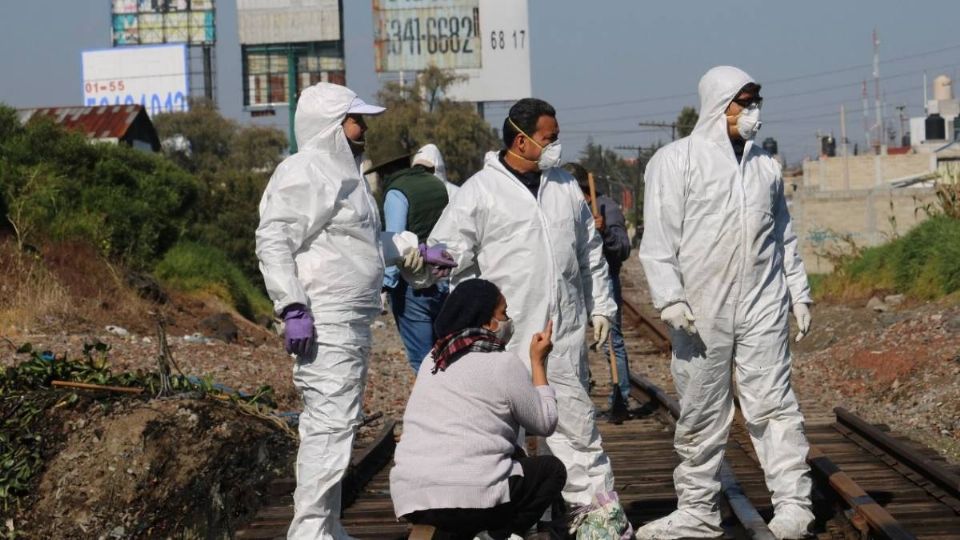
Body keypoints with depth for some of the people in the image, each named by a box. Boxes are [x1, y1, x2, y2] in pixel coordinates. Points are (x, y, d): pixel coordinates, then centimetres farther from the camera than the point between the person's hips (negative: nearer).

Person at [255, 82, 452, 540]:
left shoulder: (342, 172, 22)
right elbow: (273, 240, -20)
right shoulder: (305, 172, -11)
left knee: (336, 425, 15)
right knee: (329, 425, -12)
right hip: (324, 326, -11)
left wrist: (416, 250, 32)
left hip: (351, 325, 11)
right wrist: (293, 307, -25)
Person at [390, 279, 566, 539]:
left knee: (514, 457, 30)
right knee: (551, 470, 18)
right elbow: (545, 423, 6)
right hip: (468, 498, -7)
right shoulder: (503, 363, -3)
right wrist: (538, 362, 14)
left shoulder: (433, 360, 17)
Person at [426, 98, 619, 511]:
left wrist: (600, 306, 17)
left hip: (565, 334, 4)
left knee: (576, 422, 7)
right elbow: (446, 251, -2)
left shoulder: (565, 186, 13)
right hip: (506, 337, -4)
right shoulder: (480, 191, -4)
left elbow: (590, 252, 20)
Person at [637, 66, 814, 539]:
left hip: (763, 308, 3)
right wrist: (670, 298, -14)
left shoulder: (765, 165, 14)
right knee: (700, 414, 5)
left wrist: (799, 293, 17)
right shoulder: (675, 161, -1)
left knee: (772, 404, -2)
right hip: (701, 312, -2)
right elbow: (659, 237, -6)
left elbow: (784, 237, 21)